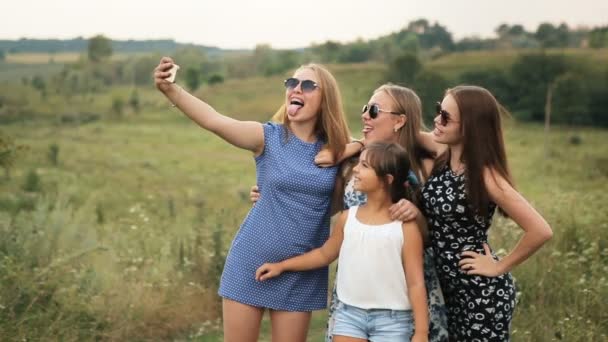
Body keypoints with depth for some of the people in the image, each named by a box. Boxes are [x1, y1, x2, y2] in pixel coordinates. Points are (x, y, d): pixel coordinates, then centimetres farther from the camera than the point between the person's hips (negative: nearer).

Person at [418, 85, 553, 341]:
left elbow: (540, 231, -26)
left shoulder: (484, 176, -21)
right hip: (449, 287, 7)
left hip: (483, 293, -7)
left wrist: (500, 268, -15)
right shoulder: (443, 155, -2)